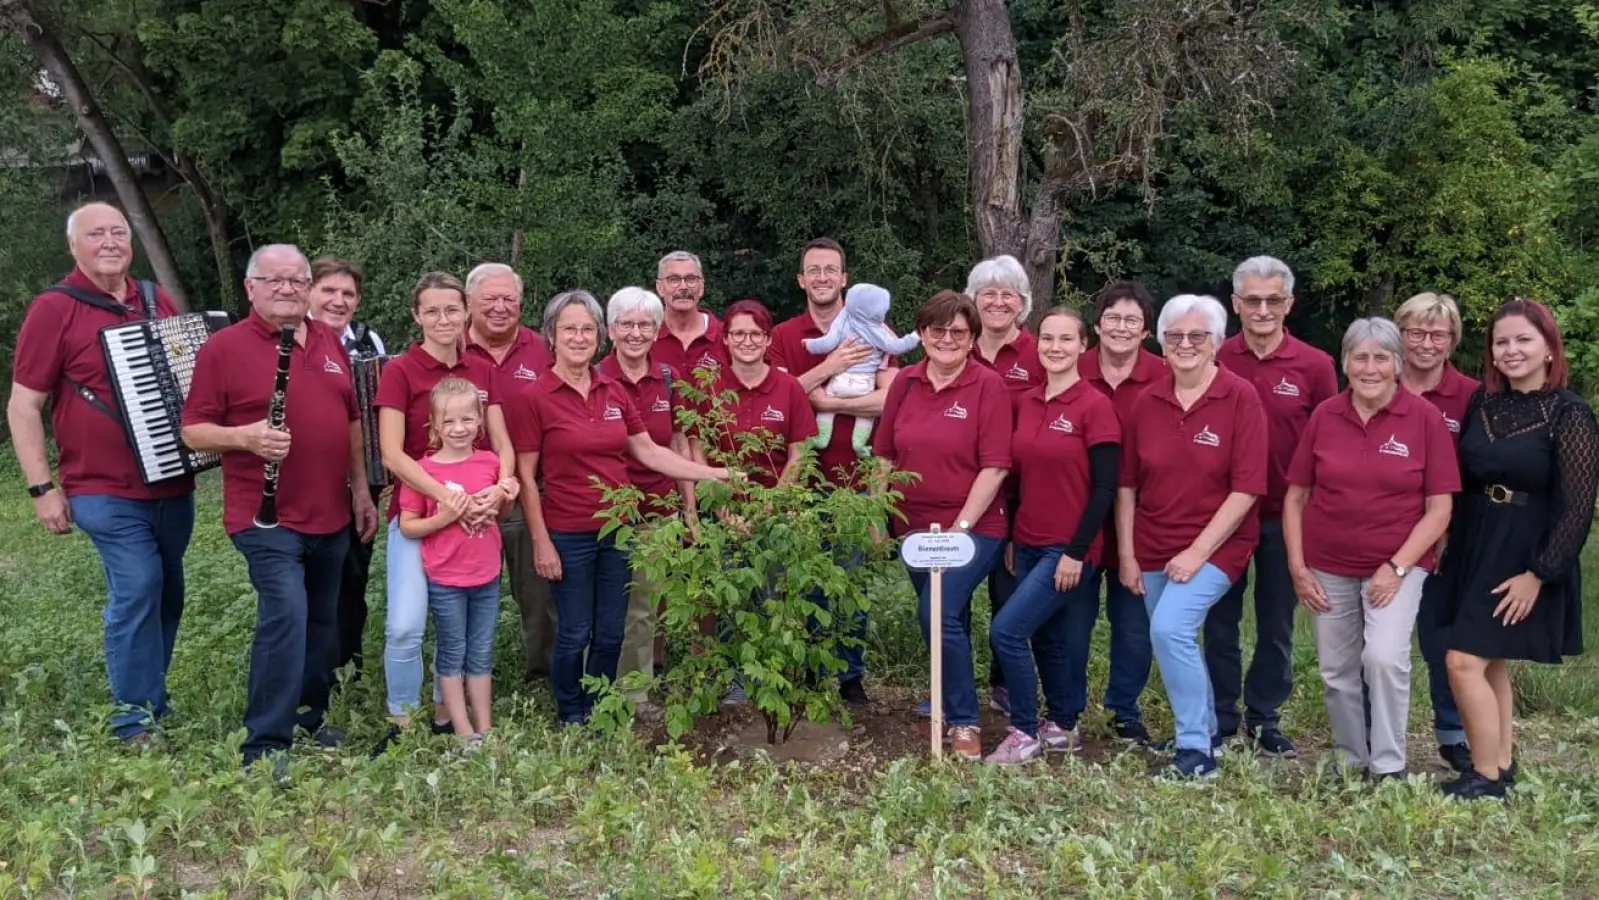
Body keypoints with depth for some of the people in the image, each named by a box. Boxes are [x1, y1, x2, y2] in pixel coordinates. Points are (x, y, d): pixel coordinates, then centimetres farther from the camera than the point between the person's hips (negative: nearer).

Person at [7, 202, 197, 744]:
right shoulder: (54, 309, -5)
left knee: (166, 591, 13)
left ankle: (151, 696, 30)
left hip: (173, 484, 6)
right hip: (106, 491, -6)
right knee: (137, 589, -13)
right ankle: (134, 723, -3)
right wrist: (42, 488, -10)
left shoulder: (157, 302, 10)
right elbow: (23, 406, -5)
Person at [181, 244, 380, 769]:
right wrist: (247, 437, -26)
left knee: (322, 621, 15)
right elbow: (193, 431, -7)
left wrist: (361, 490, 14)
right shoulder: (224, 347, -6)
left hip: (330, 515, 6)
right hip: (267, 517, -6)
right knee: (287, 616, -18)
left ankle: (308, 717, 33)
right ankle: (264, 746, -8)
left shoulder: (330, 342, 11)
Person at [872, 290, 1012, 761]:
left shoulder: (988, 386, -8)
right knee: (950, 620, 16)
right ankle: (949, 703, 32)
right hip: (915, 526, 5)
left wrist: (961, 526, -16)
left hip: (972, 527, -5)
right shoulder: (905, 383, 5)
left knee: (939, 615, -17)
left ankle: (965, 725, -4)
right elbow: (884, 455, 11)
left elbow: (995, 466, -13)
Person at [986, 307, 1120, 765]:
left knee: (1006, 630, -12)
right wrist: (1012, 538, 12)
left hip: (1069, 549, -6)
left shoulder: (1096, 406, -12)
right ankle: (1060, 726, 31)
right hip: (1028, 543, 6)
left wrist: (1077, 552, -16)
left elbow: (1105, 487, -13)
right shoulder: (1026, 403, 7)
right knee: (1046, 638, 14)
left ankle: (1025, 733, 3)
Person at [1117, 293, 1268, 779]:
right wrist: (1127, 554, 2)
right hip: (1153, 548, 5)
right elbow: (1127, 484, 6)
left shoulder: (1241, 398, -10)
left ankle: (1196, 749, -8)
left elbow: (1247, 488, -14)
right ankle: (1205, 732, 37)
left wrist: (1199, 550, -17)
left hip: (1215, 545, -5)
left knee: (1170, 629, -22)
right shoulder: (1147, 402, 1)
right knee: (1174, 643, 14)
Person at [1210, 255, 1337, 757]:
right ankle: (1220, 720, 21)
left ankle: (1264, 719, 26)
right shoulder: (1214, 361, -3)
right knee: (1221, 620, 9)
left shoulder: (1315, 366, -4)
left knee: (1276, 623, 12)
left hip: (1285, 517, 0)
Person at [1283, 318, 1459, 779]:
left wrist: (1397, 567, -13)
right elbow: (1295, 496, 5)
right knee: (1338, 672, 9)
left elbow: (1439, 507, -6)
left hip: (1398, 565, -3)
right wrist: (1297, 567, -2)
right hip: (1328, 567, 3)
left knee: (1385, 657, -20)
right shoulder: (1324, 416, -1)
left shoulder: (1425, 418, -7)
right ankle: (1351, 763, 29)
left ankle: (1389, 768, -2)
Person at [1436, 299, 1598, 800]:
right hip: (1474, 547, 6)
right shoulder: (1482, 402, 5)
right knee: (1491, 662, 13)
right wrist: (1453, 545, 5)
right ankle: (1503, 766, 26)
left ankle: (1486, 777, 4)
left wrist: (1539, 574, -16)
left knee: (1464, 661, -10)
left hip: (1524, 557, -6)